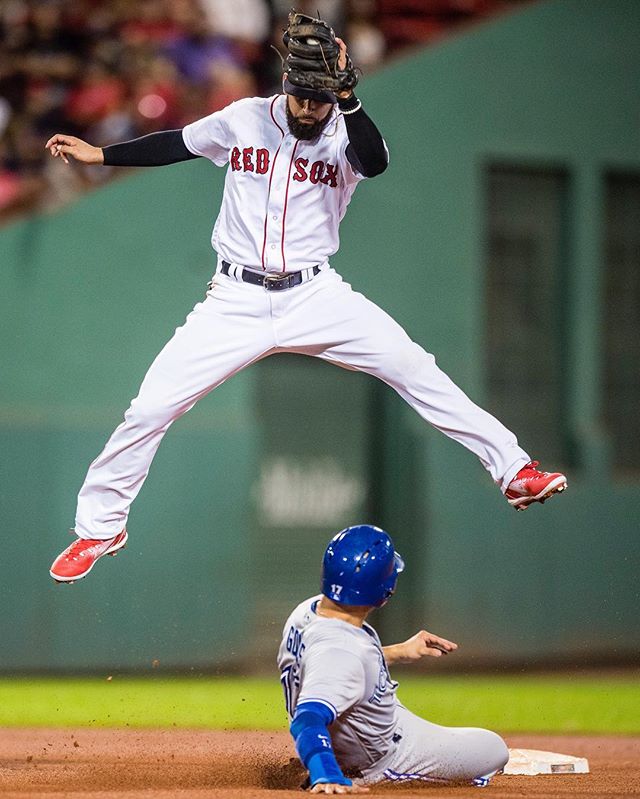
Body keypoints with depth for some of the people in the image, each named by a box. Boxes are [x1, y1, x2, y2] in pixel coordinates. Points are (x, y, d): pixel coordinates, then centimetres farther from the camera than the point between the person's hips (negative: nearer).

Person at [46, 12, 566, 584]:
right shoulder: (244, 119, 0)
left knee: (413, 367, -17)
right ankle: (99, 528, 14)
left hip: (316, 297, -1)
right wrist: (98, 155, 12)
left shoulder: (345, 135, -6)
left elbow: (376, 162, -29)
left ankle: (513, 470, -11)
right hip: (237, 300, 1)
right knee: (150, 408, -5)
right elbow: (178, 144, 16)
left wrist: (346, 94, -39)